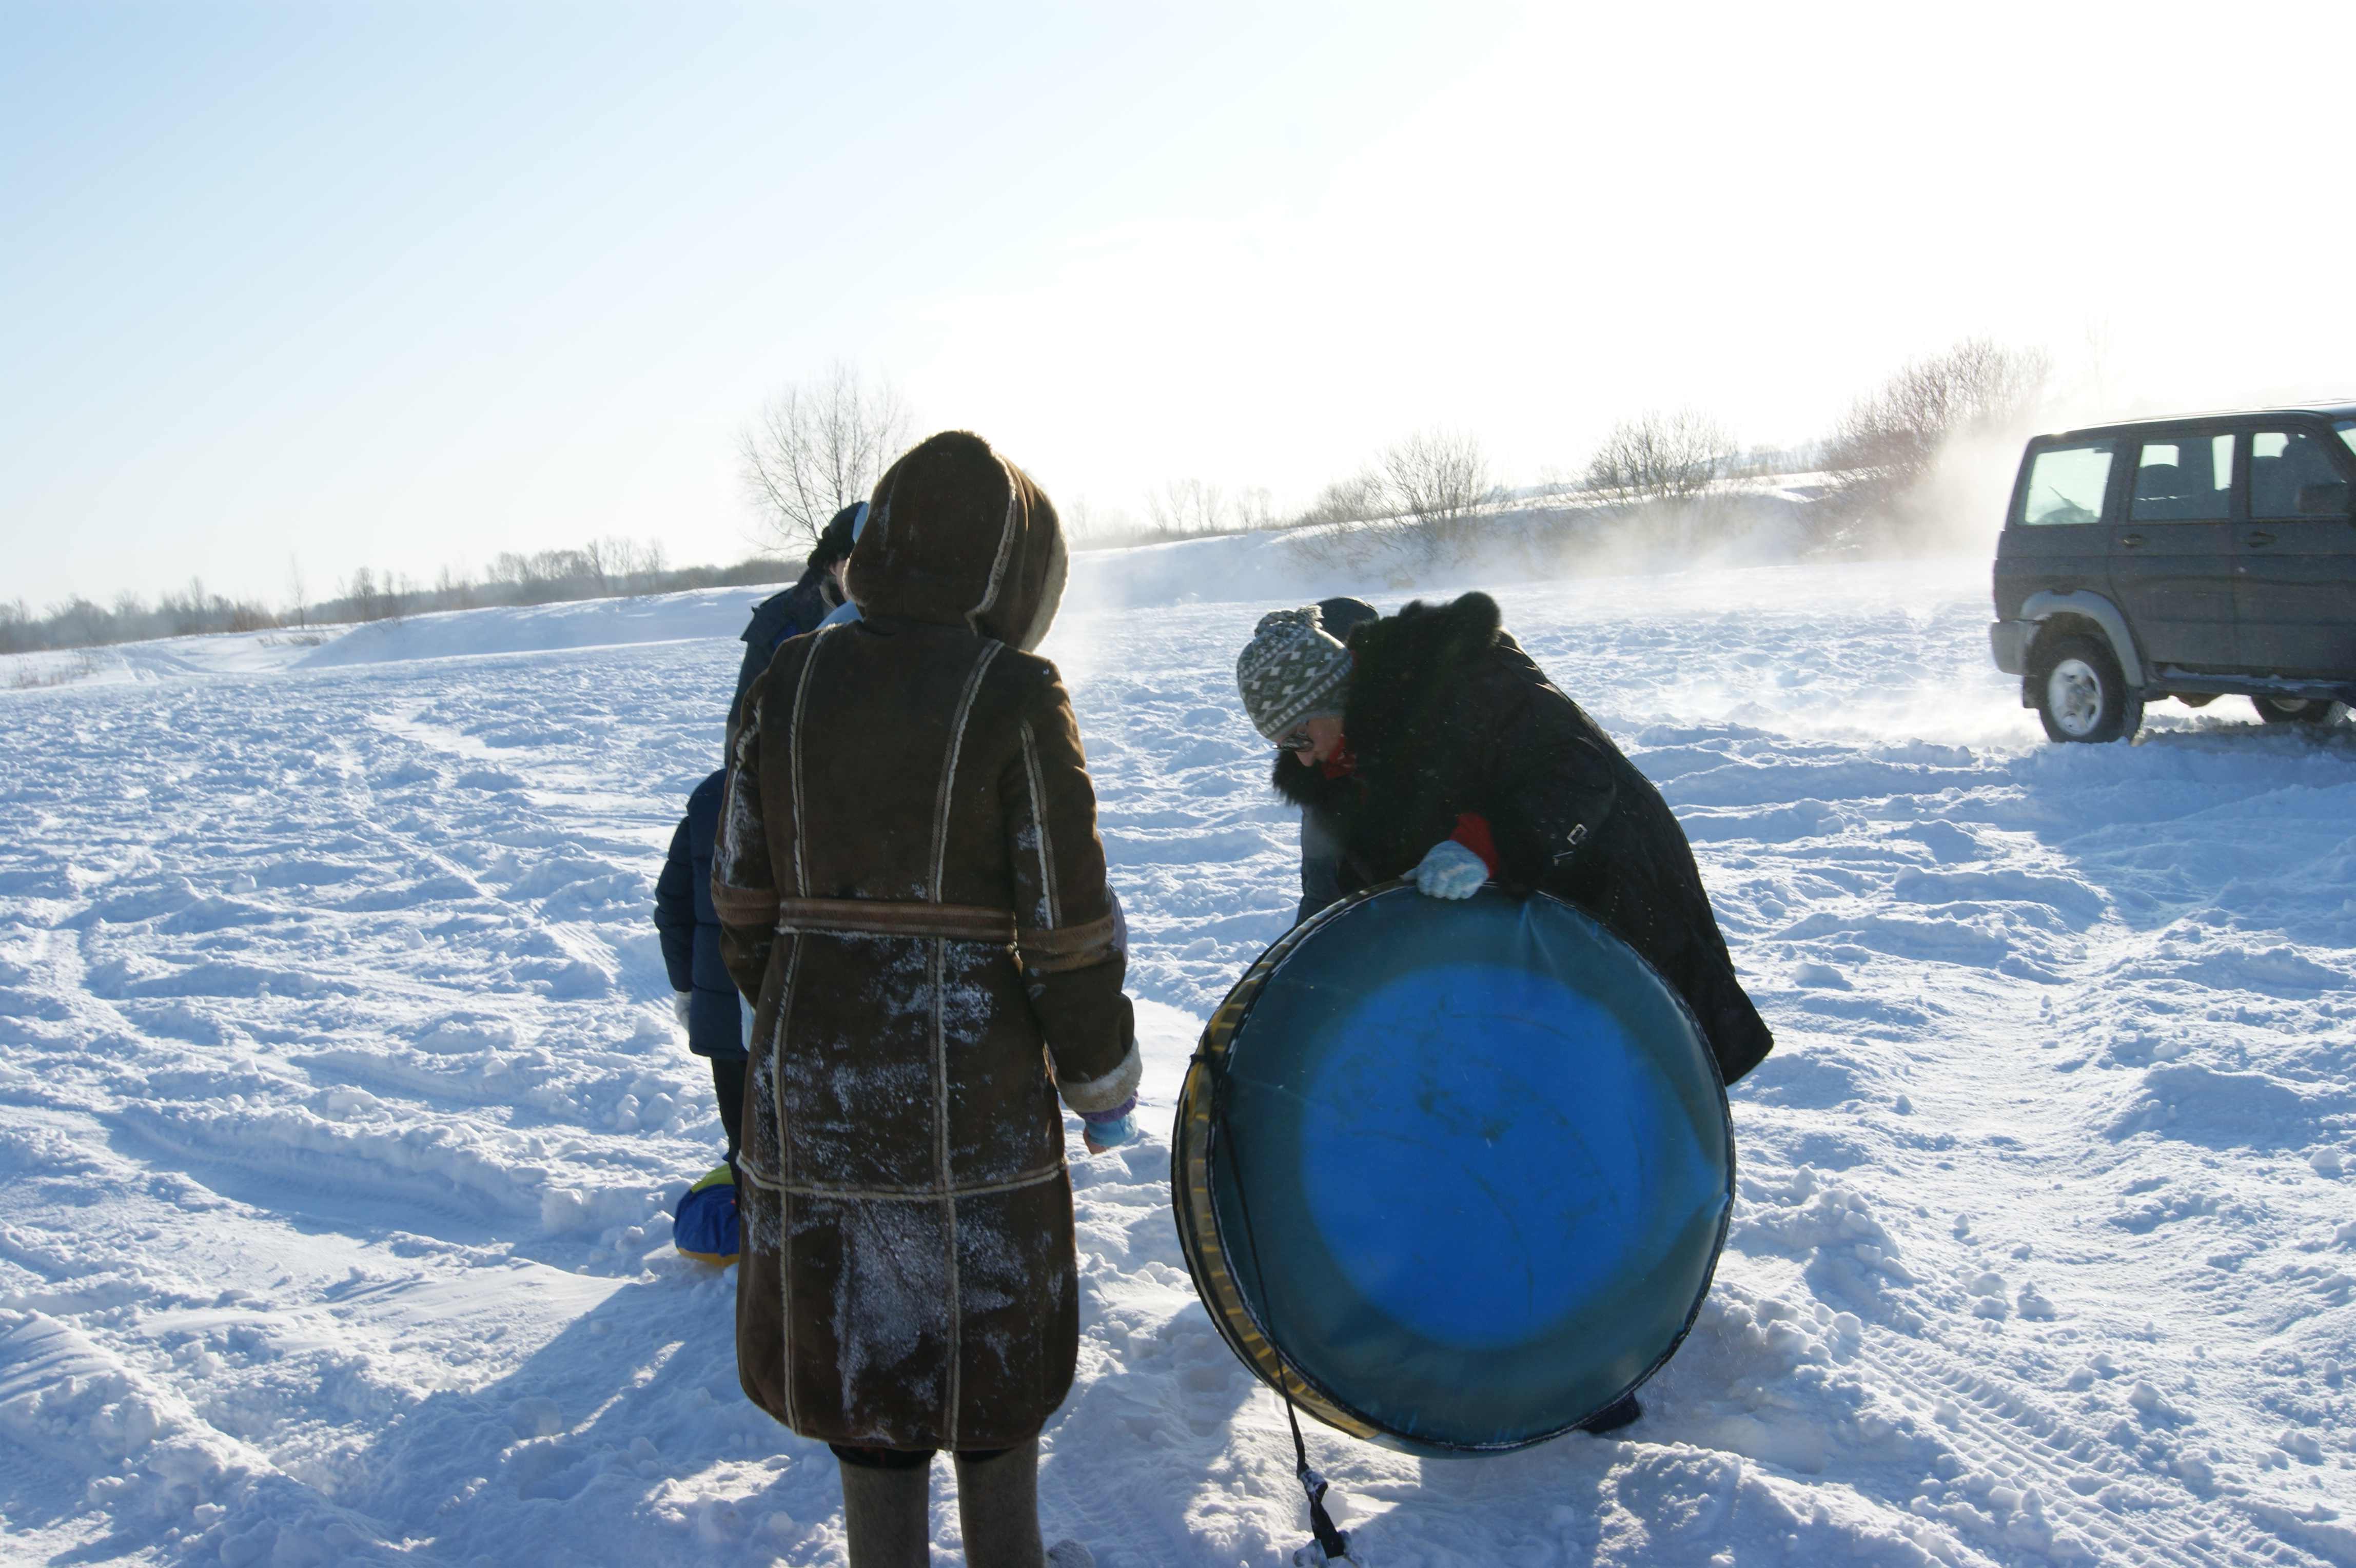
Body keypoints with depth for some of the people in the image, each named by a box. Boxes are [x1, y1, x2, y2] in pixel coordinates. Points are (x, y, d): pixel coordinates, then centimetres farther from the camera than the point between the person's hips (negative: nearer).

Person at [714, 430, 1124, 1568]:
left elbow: (742, 890, 7)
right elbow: (1066, 920, -10)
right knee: (988, 1333, 16)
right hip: (970, 1076, -4)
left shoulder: (789, 681, 1)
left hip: (809, 1066, 4)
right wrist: (1102, 1082, 3)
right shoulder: (1012, 696, -12)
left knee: (855, 1335, 18)